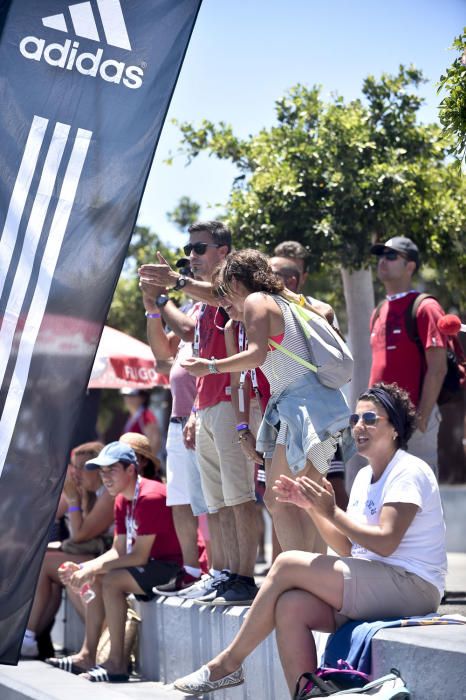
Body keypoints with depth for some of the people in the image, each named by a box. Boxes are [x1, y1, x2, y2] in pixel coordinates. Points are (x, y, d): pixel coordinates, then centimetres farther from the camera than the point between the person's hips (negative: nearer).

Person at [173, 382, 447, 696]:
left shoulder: (409, 471, -8)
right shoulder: (365, 476, 20)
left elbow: (385, 542, -19)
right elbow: (347, 548, 14)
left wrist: (332, 512, -17)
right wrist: (311, 507, 4)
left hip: (411, 587, -8)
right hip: (373, 585, 8)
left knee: (288, 564, -16)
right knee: (290, 607, -17)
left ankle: (228, 664, -7)